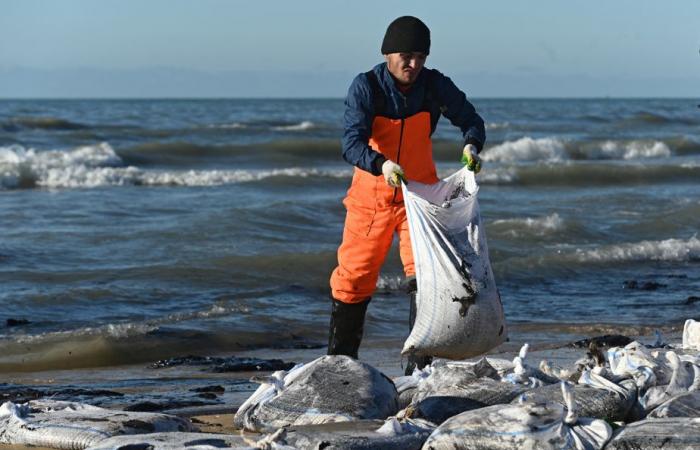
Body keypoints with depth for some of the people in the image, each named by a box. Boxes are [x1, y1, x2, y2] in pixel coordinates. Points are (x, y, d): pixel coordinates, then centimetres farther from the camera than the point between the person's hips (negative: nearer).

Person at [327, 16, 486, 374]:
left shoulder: (434, 85, -9)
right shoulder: (366, 87, -17)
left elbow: (470, 119, 0)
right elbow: (352, 143, -27)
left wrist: (471, 145, -24)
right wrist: (381, 165, -47)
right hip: (372, 194, -1)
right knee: (354, 277, 5)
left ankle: (419, 367, -6)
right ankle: (338, 361, 20)